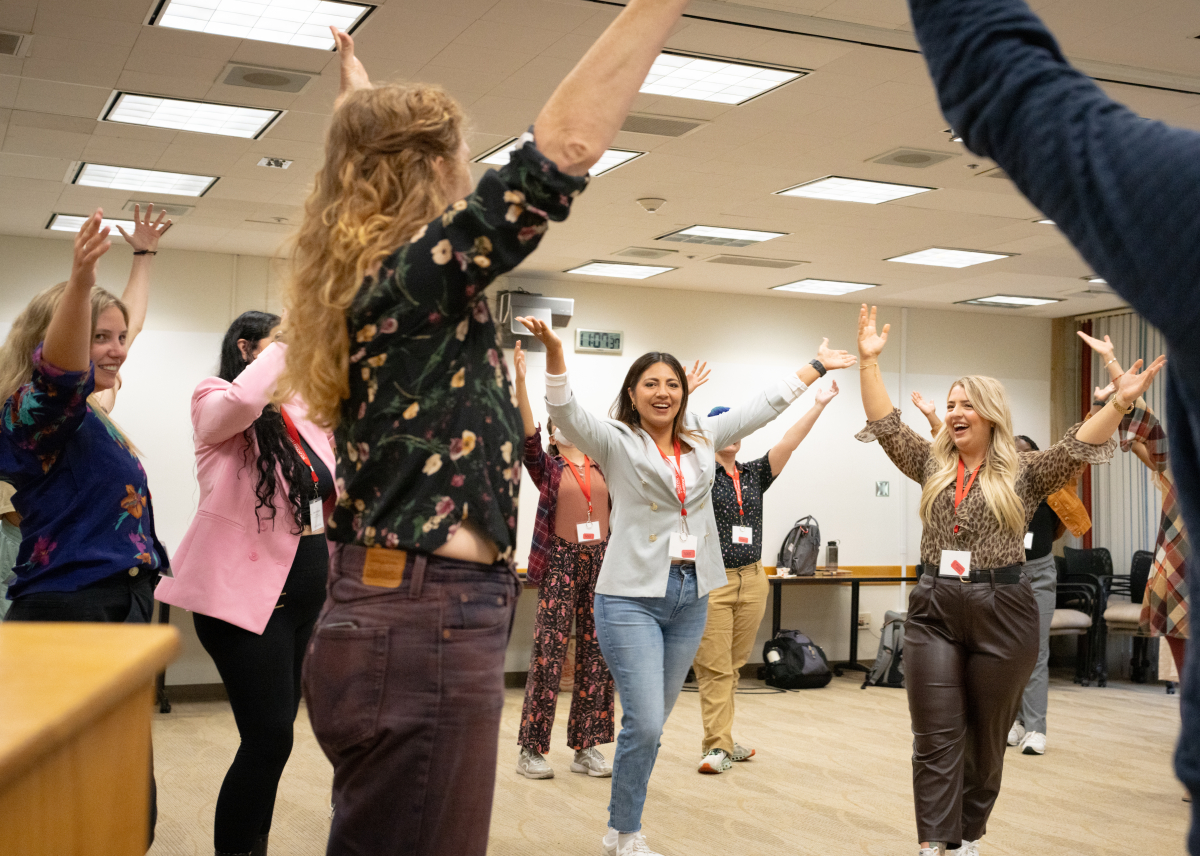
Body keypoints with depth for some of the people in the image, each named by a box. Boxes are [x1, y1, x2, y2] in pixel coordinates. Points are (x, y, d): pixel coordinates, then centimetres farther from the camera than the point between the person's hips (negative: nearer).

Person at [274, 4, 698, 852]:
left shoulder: (368, 278, 12)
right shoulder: (416, 276, -14)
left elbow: (372, 153, 35)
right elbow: (564, 148, -24)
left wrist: (362, 96, 50)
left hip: (386, 621, 10)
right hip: (426, 629, -10)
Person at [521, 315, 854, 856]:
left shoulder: (703, 439, 12)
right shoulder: (616, 443, -2)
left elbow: (764, 406, 19)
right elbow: (565, 412, -18)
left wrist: (816, 366, 23)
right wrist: (554, 353, -34)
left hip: (690, 599, 5)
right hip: (631, 598, -5)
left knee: (653, 724, 12)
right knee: (644, 724, -12)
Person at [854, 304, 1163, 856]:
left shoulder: (1024, 474, 0)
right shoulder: (931, 465, 8)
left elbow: (1079, 447, -13)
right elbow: (885, 424, 2)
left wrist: (1121, 402, -28)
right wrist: (869, 361, -7)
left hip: (1001, 612, -2)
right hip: (934, 610, 2)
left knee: (985, 739, 11)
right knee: (936, 740, -2)